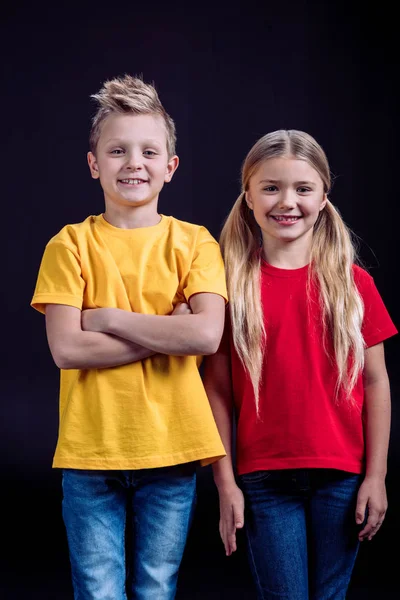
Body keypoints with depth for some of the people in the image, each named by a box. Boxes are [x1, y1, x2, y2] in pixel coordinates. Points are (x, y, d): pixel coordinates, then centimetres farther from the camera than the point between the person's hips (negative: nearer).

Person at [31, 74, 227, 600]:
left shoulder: (194, 242, 3)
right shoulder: (71, 245, 1)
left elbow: (207, 335, -13)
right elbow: (66, 349, -10)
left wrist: (109, 318, -10)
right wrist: (168, 333, -11)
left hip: (171, 446, 1)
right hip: (90, 451, 0)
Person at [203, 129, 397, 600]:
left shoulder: (353, 283, 1)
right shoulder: (232, 285, -1)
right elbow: (218, 389, -1)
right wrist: (225, 481, -4)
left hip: (341, 476, 1)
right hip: (264, 479, -1)